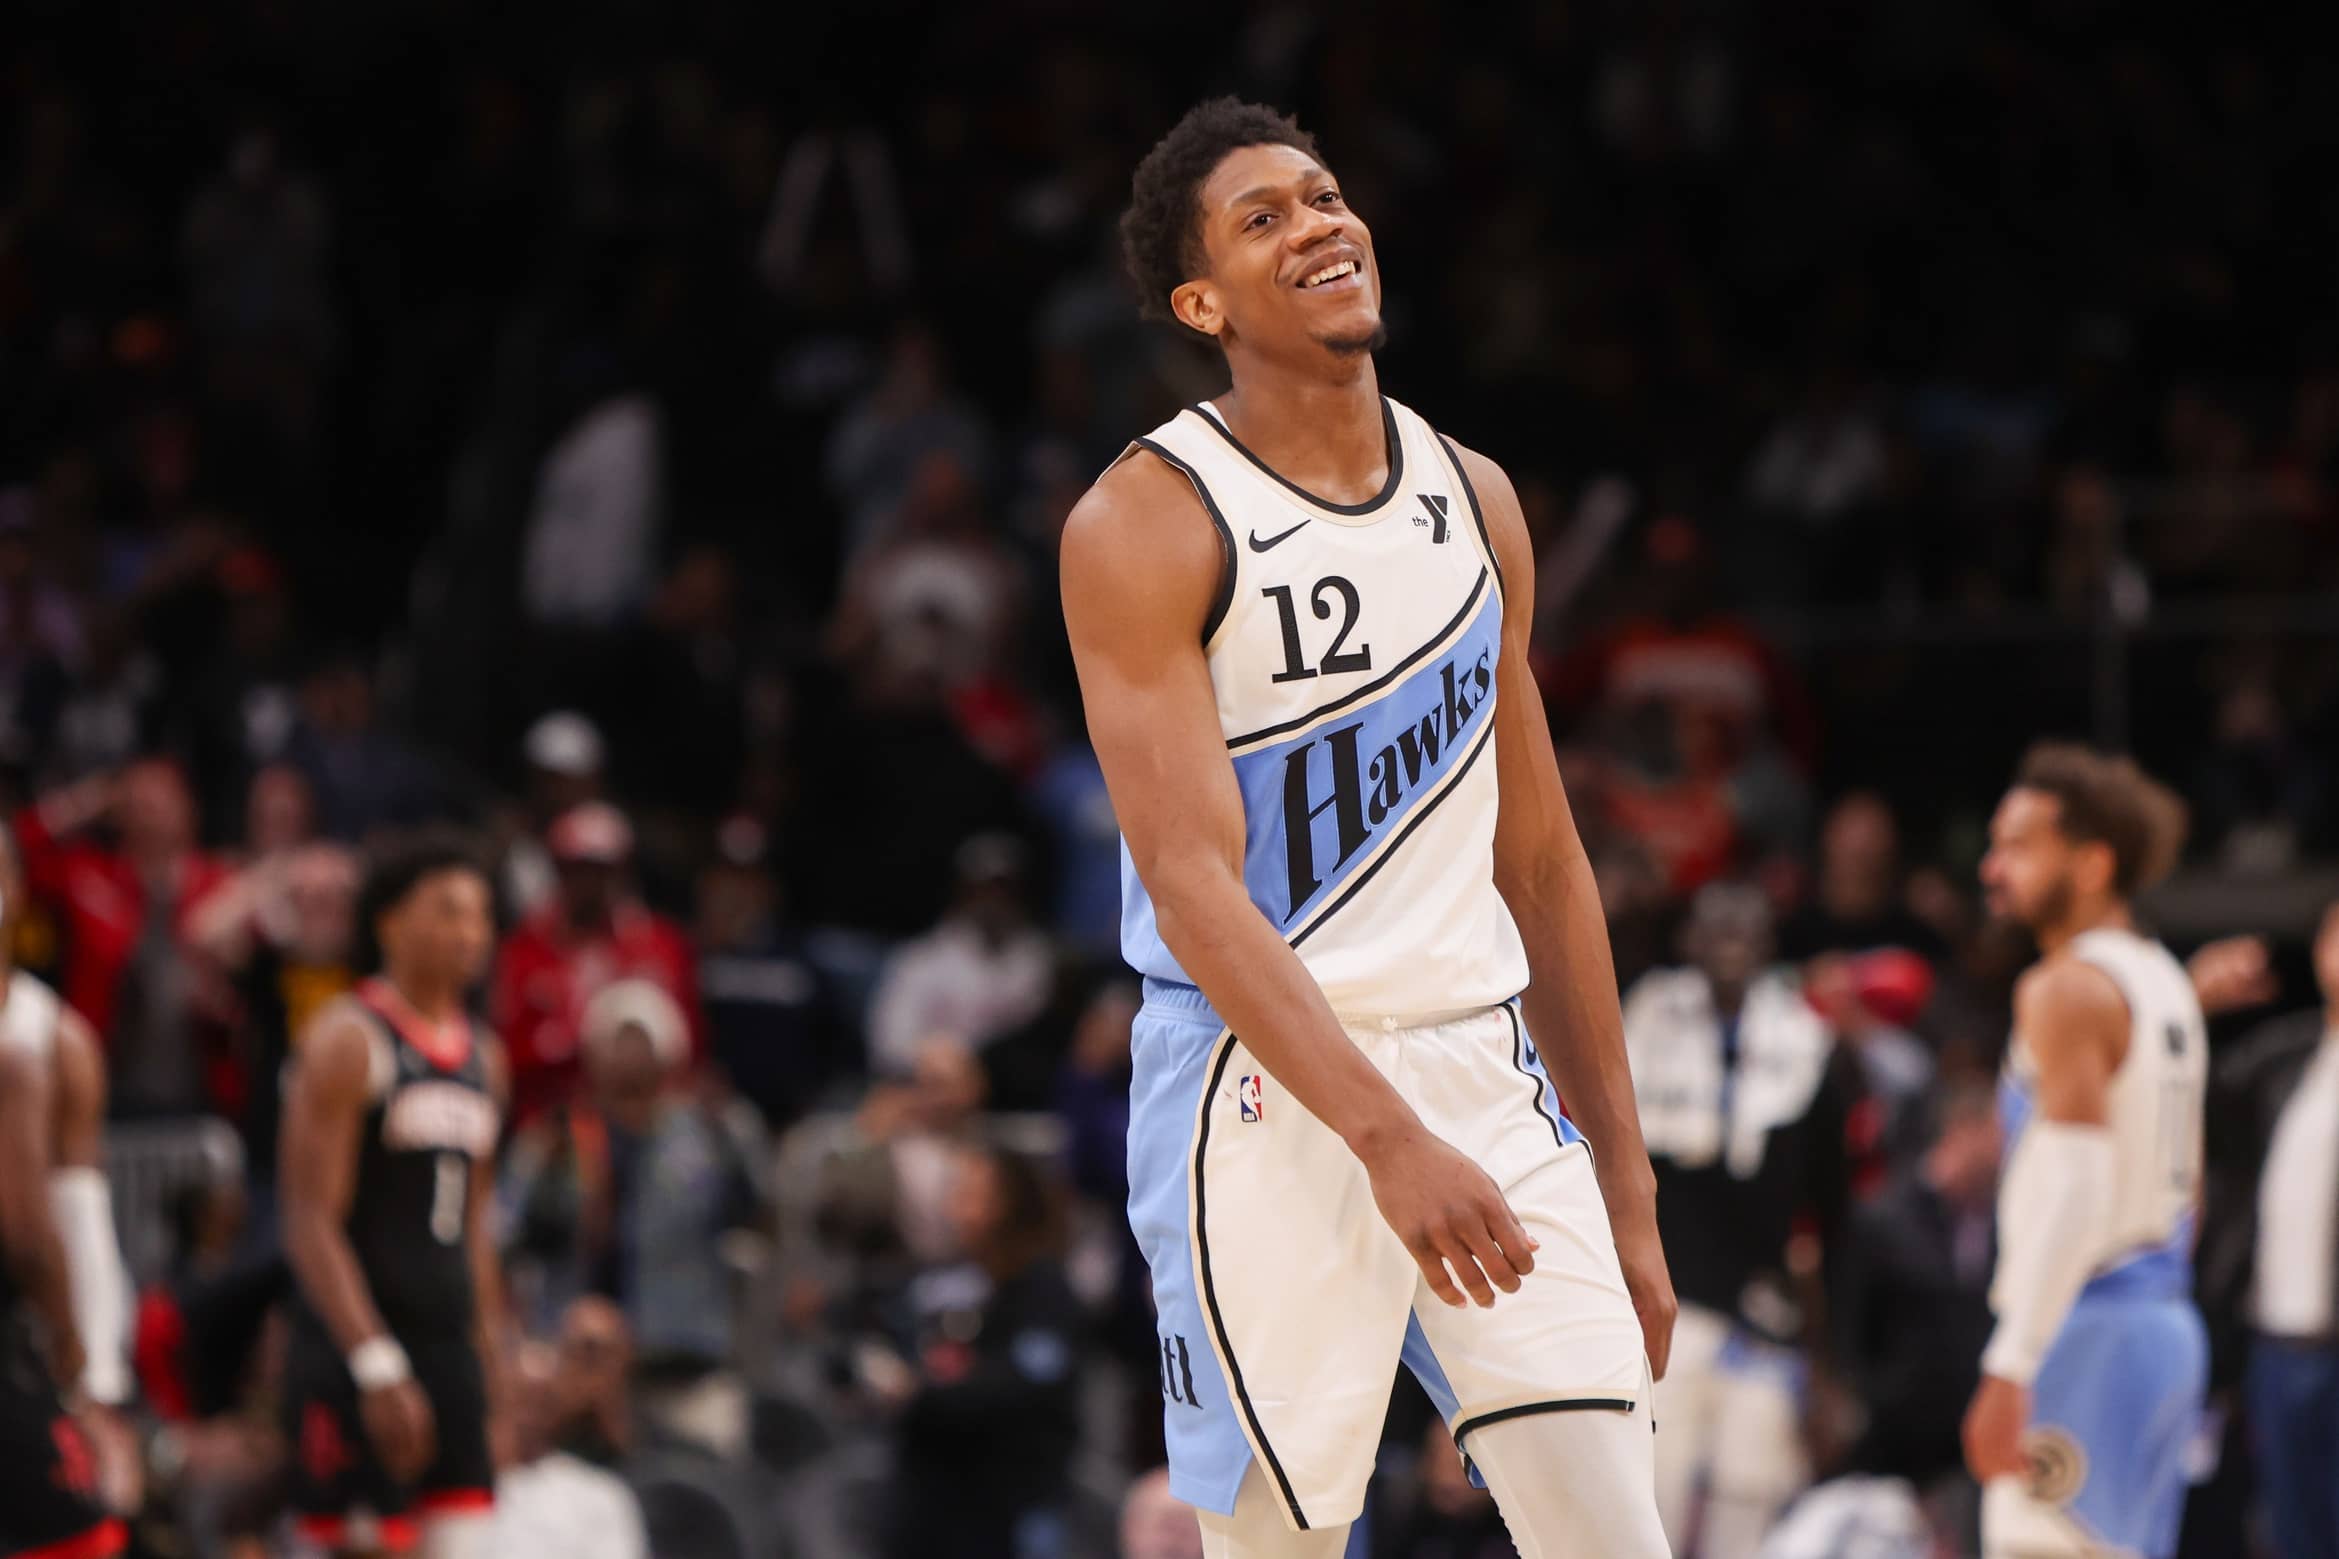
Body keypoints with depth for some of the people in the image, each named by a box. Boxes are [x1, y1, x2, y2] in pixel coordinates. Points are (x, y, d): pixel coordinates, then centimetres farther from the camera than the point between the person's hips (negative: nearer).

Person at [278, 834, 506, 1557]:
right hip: (359, 1354, -7)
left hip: (448, 1347, 7)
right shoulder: (348, 1042, -9)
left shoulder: (481, 1057, 15)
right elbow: (312, 1225, -15)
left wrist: (490, 1356, 18)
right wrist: (377, 1368, -22)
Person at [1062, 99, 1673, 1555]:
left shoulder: (1475, 501, 11)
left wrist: (1625, 1188, 16)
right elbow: (1195, 888, -18)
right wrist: (1388, 1138, -30)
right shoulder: (1144, 527, -9)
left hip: (1486, 1076, 5)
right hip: (1265, 1099, -5)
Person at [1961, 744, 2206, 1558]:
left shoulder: (2068, 990, -12)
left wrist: (2009, 1368, -25)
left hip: (2085, 1331, -10)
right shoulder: (2163, 981, 17)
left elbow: (2072, 1192, -21)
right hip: (2166, 1323, 10)